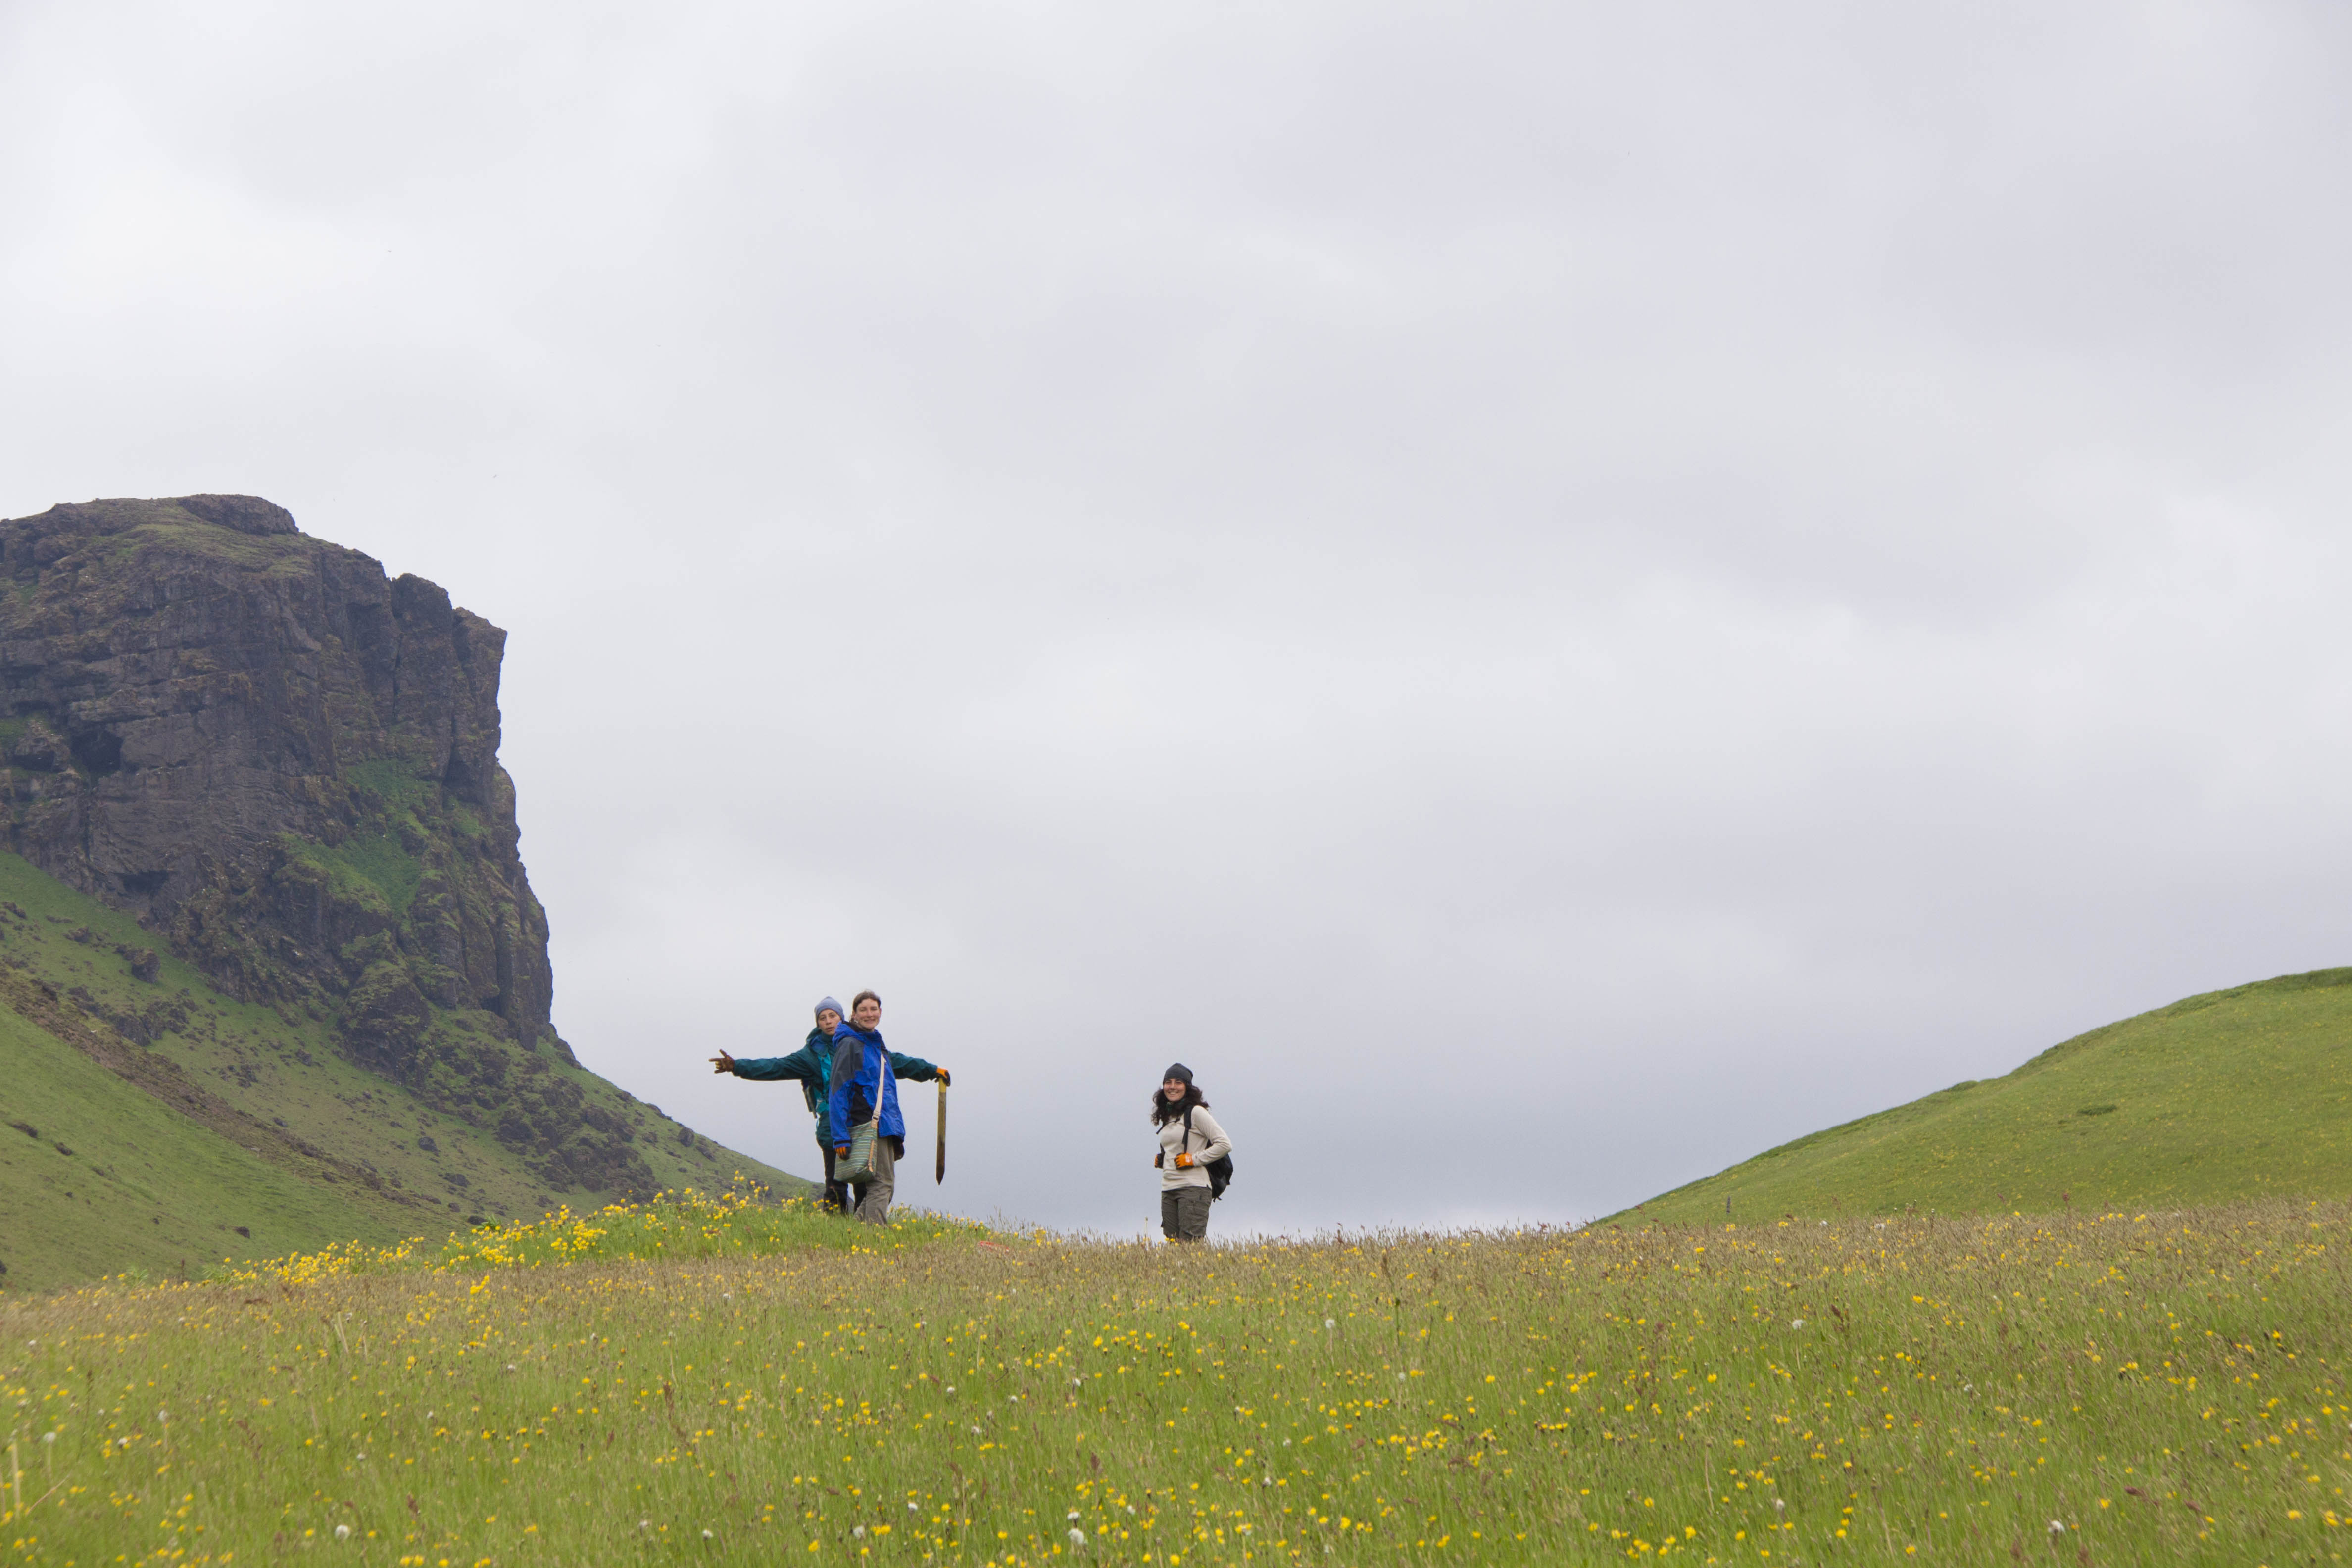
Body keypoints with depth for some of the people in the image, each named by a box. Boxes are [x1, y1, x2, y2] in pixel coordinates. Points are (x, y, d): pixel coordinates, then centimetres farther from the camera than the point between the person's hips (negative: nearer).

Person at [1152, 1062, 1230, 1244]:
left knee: (1191, 1243, -15)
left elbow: (1225, 1145, -11)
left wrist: (1194, 1159, -12)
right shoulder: (1167, 1116, 18)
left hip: (1193, 1188, -8)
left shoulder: (1196, 1112, -5)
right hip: (1168, 1190, 8)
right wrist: (1161, 1161, 12)